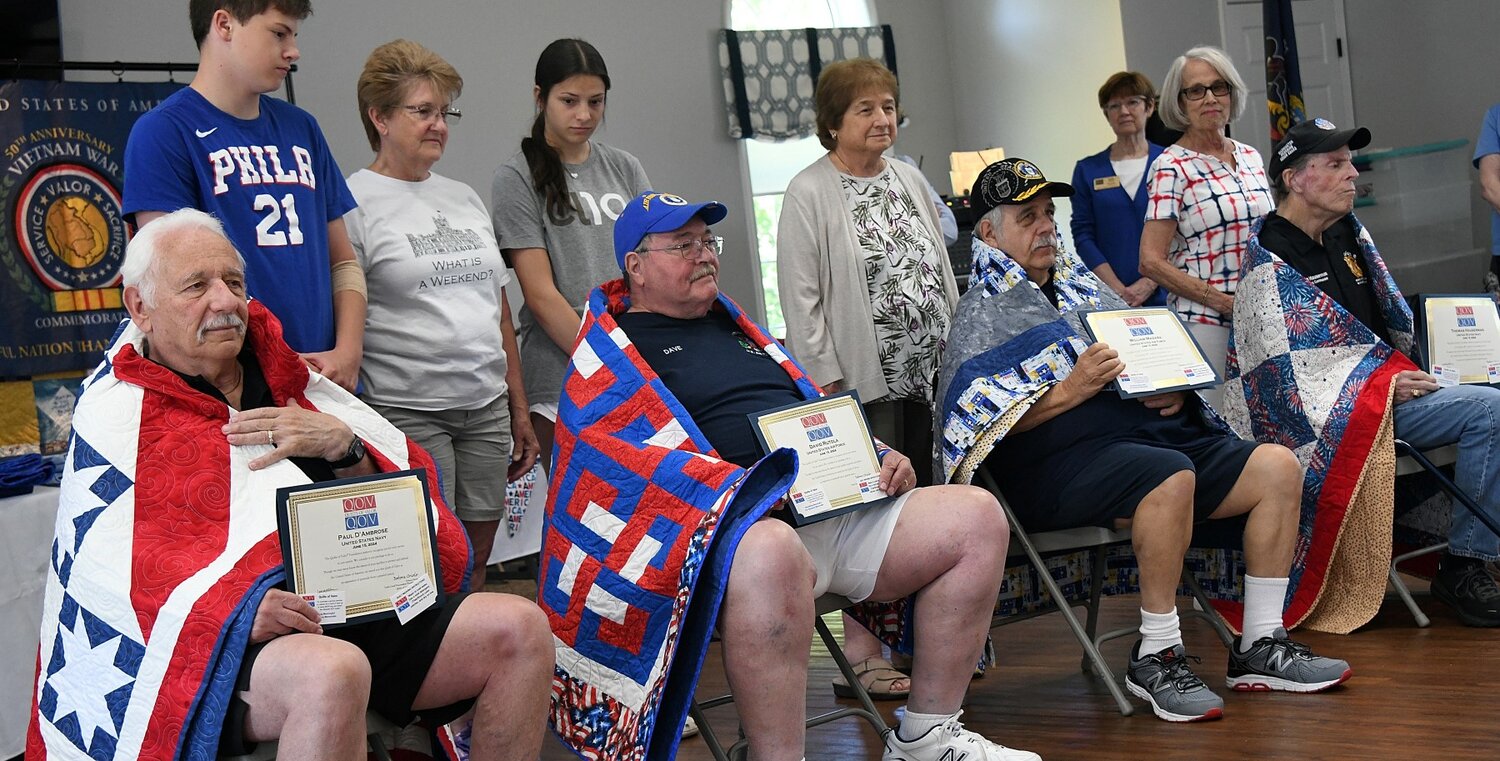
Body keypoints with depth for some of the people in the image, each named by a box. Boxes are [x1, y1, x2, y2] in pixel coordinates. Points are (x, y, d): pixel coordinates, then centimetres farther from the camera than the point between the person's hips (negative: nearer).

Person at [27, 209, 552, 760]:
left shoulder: (283, 379, 20)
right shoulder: (115, 414, 5)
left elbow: (407, 476, 19)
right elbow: (117, 569, -9)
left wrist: (343, 445, -4)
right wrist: (237, 608, -27)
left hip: (362, 609, 6)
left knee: (520, 629, -11)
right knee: (332, 672, -39)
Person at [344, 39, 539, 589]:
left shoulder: (464, 198, 17)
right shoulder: (353, 203, -4)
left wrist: (519, 409, 18)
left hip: (487, 409, 6)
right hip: (407, 413, -6)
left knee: (475, 570, 7)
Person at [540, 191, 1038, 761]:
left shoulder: (733, 326, 29)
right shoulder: (617, 353, 6)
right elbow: (623, 458, -11)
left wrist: (881, 456, 13)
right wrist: (745, 484, -21)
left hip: (839, 502, 8)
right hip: (748, 522, -8)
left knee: (976, 516, -7)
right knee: (770, 555, -44)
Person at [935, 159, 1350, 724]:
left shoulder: (1083, 285, 25)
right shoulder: (985, 313, 4)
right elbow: (981, 424, -9)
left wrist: (1173, 387, 4)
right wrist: (1069, 391, -19)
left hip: (1155, 426, 8)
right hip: (1065, 460, -8)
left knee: (1277, 467, -7)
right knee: (1170, 477, -36)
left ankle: (1260, 647, -3)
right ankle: (1155, 657, -24)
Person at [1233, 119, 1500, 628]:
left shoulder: (1347, 232, 15)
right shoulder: (1272, 261, -10)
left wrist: (1412, 371, 6)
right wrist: (1386, 385, -16)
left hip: (1388, 381, 8)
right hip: (1335, 409, -8)